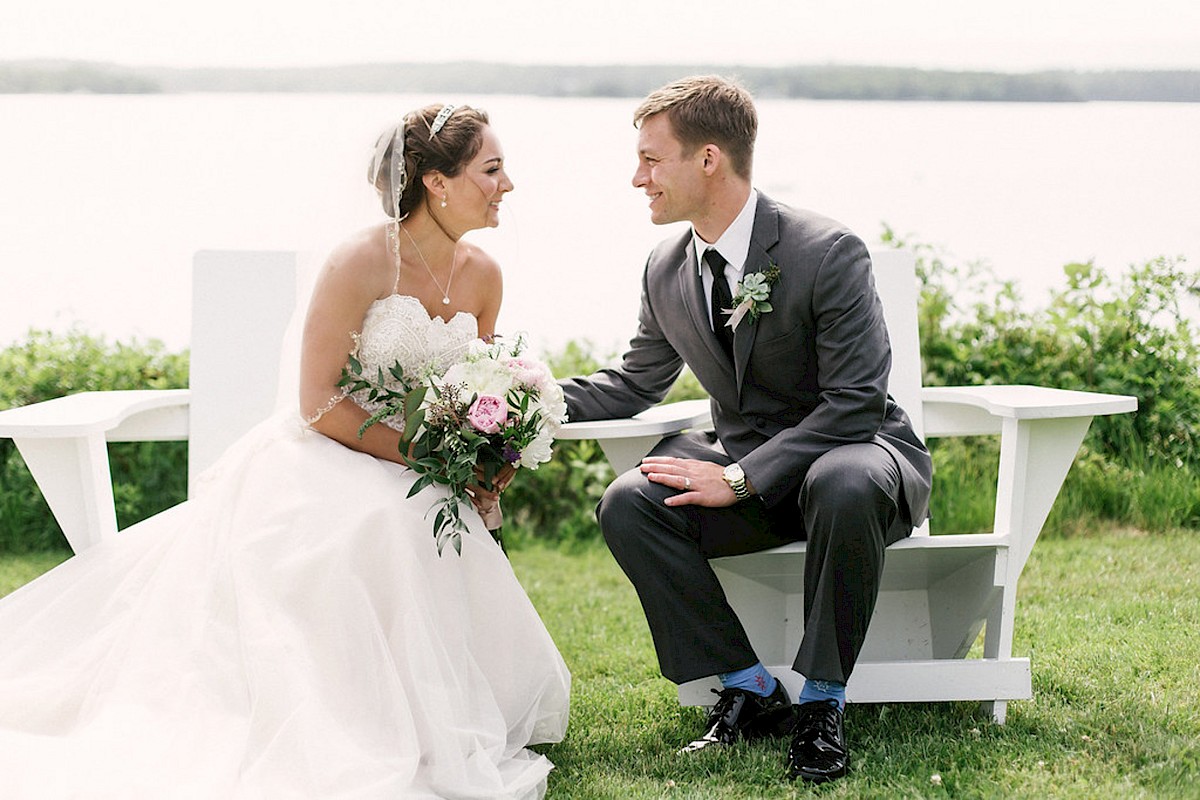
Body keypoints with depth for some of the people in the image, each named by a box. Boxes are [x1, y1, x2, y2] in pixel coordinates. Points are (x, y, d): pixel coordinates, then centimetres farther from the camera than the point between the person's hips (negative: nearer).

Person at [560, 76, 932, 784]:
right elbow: (636, 384, 14)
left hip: (852, 451, -5)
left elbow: (854, 405, -23)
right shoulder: (667, 272, 0)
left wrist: (737, 479, -28)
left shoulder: (829, 253, -20)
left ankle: (823, 702, -23)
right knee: (627, 505, -20)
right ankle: (749, 691, -11)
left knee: (845, 487, -41)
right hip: (745, 466, 6)